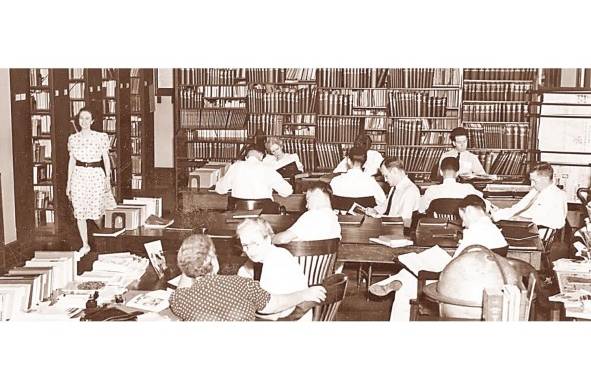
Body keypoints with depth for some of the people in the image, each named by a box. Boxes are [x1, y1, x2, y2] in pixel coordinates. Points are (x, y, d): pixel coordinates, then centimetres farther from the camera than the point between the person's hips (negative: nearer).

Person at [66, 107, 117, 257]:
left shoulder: (101, 137, -1)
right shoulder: (73, 138, 6)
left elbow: (106, 159, 3)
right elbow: (72, 160, 11)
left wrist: (108, 178, -2)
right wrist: (68, 182, 10)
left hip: (96, 175, -2)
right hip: (78, 176, 2)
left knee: (96, 211, 0)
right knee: (79, 212, 2)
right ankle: (85, 245, 14)